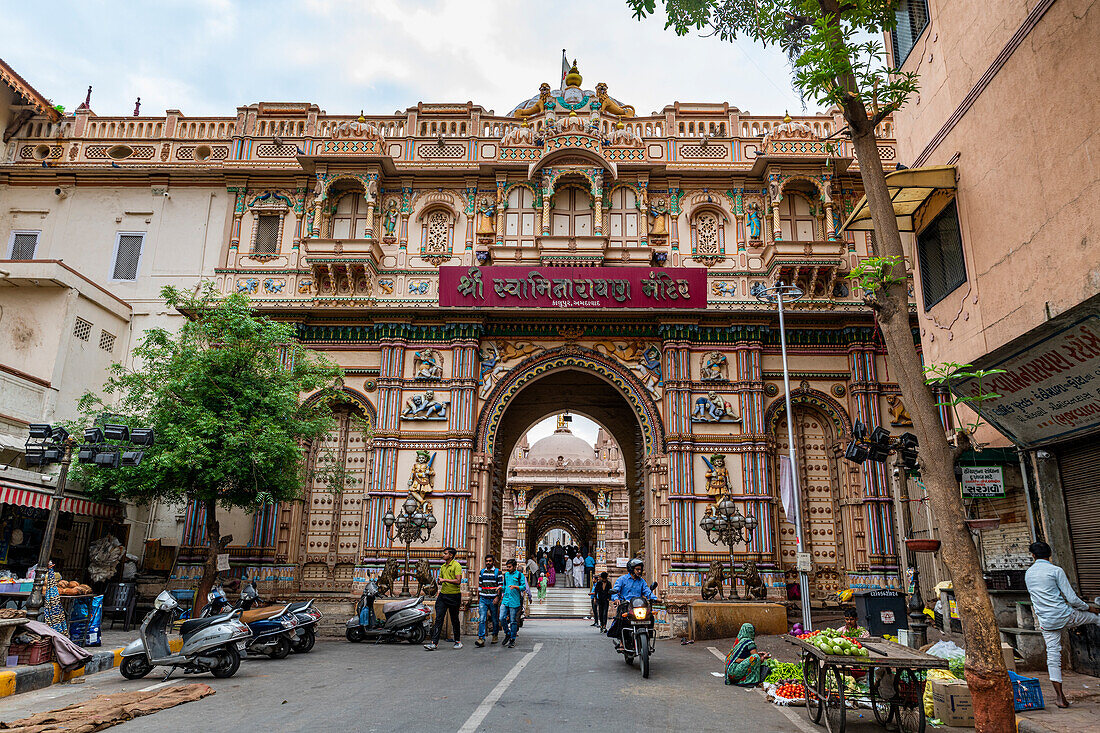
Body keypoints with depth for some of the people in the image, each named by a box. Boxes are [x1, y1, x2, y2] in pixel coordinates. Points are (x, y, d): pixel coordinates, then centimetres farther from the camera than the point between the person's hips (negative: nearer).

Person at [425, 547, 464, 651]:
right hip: (443, 595, 6)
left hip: (454, 596, -6)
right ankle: (434, 642, -7)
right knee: (439, 618, -4)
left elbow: (458, 581, -19)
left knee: (454, 620, 7)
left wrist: (445, 580, -15)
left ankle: (457, 641, 22)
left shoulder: (456, 565, -9)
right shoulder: (442, 567, 13)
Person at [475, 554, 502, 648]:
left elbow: (500, 586, -3)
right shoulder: (482, 572, 12)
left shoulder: (498, 572, 0)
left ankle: (495, 635, 30)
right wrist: (478, 598, 17)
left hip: (493, 599, -2)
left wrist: (497, 597, -13)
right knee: (481, 619, -11)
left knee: (495, 619, 9)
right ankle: (481, 639, -15)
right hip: (483, 599, 2)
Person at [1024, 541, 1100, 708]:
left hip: (1046, 622, 4)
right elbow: (1071, 598, -9)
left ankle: (1060, 697, 4)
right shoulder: (1056, 570, -9)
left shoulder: (1028, 573, 8)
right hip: (1065, 616, -4)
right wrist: (1086, 606, 11)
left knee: (1053, 656, 5)